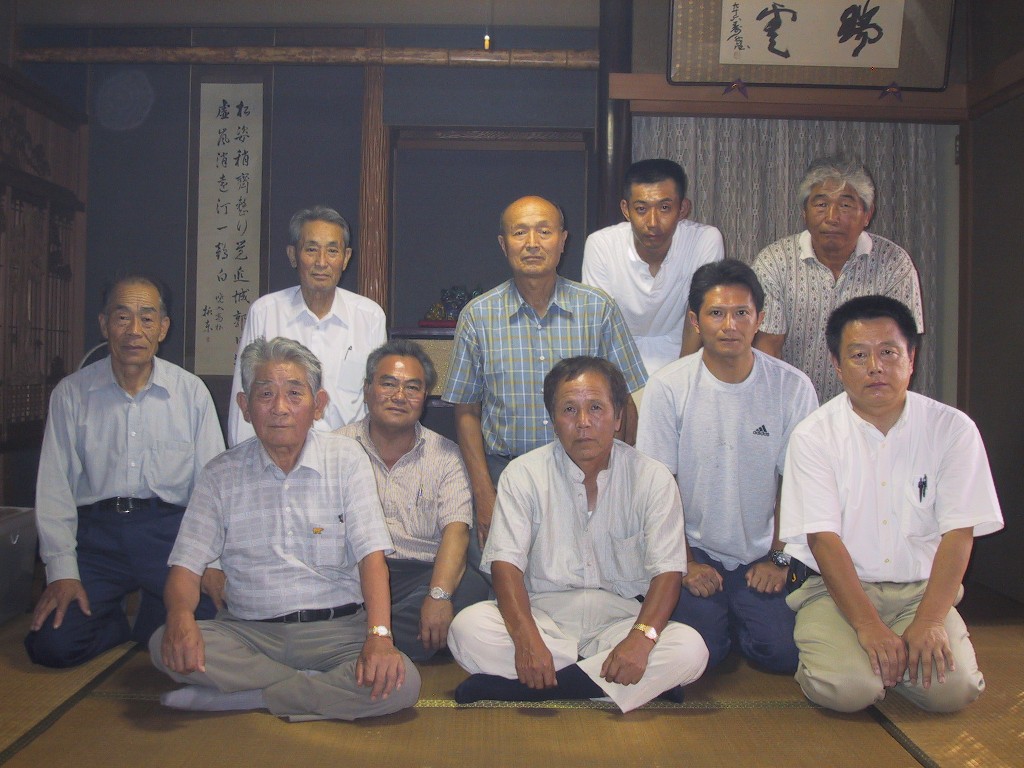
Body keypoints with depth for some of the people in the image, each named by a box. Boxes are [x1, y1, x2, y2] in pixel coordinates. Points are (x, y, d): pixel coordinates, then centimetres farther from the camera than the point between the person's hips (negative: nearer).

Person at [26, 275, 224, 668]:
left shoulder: (192, 392, 3)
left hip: (169, 530, -1)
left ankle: (150, 617, 13)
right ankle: (117, 621, 16)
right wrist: (62, 572, -5)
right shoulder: (71, 393, 5)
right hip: (97, 534, 1)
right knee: (51, 643, -15)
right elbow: (54, 487, 3)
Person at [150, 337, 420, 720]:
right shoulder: (222, 474, 7)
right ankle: (324, 691, -16)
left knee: (401, 684, -28)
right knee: (164, 645, -25)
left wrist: (380, 635, -21)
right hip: (248, 631, 1)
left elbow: (371, 555, -5)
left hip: (337, 628, -1)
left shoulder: (346, 459, 2)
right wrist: (180, 614, -22)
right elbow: (187, 563, 2)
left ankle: (237, 696, -16)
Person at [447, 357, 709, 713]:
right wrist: (527, 639, -27)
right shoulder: (523, 474, 0)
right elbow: (506, 563, -9)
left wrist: (642, 636, -27)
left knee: (690, 649, -28)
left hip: (620, 616, 1)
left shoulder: (653, 479, 0)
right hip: (543, 612, 0)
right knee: (468, 628, -27)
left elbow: (667, 570, -7)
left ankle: (511, 686, -25)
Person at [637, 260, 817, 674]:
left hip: (762, 556, 1)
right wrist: (684, 562, -6)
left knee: (783, 653, -14)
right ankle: (720, 620, 17)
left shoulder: (792, 386, -5)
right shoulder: (667, 387, -9)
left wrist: (778, 558, -1)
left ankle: (741, 621, 19)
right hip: (694, 550, -1)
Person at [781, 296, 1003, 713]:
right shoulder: (813, 436, -7)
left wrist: (929, 621, -17)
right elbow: (824, 538, -12)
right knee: (847, 688, -25)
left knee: (954, 687, -21)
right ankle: (827, 649, 9)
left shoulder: (953, 429, -2)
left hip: (921, 589, 2)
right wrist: (868, 626, -21)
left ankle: (895, 653, 11)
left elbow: (958, 533, -6)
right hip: (835, 588, -2)